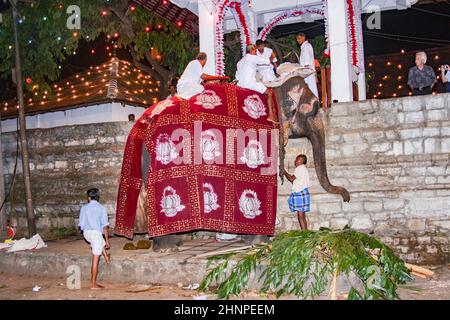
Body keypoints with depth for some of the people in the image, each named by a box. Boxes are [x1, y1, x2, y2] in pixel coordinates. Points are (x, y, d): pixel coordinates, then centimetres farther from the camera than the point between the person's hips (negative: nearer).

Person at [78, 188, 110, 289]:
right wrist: (107, 240, -2)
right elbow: (105, 226, -8)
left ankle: (106, 257, 42)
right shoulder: (102, 208, -4)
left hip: (86, 233, 4)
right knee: (95, 260, 1)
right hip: (96, 233, -4)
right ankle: (93, 284, 5)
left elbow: (81, 224, 8)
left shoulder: (84, 208, 5)